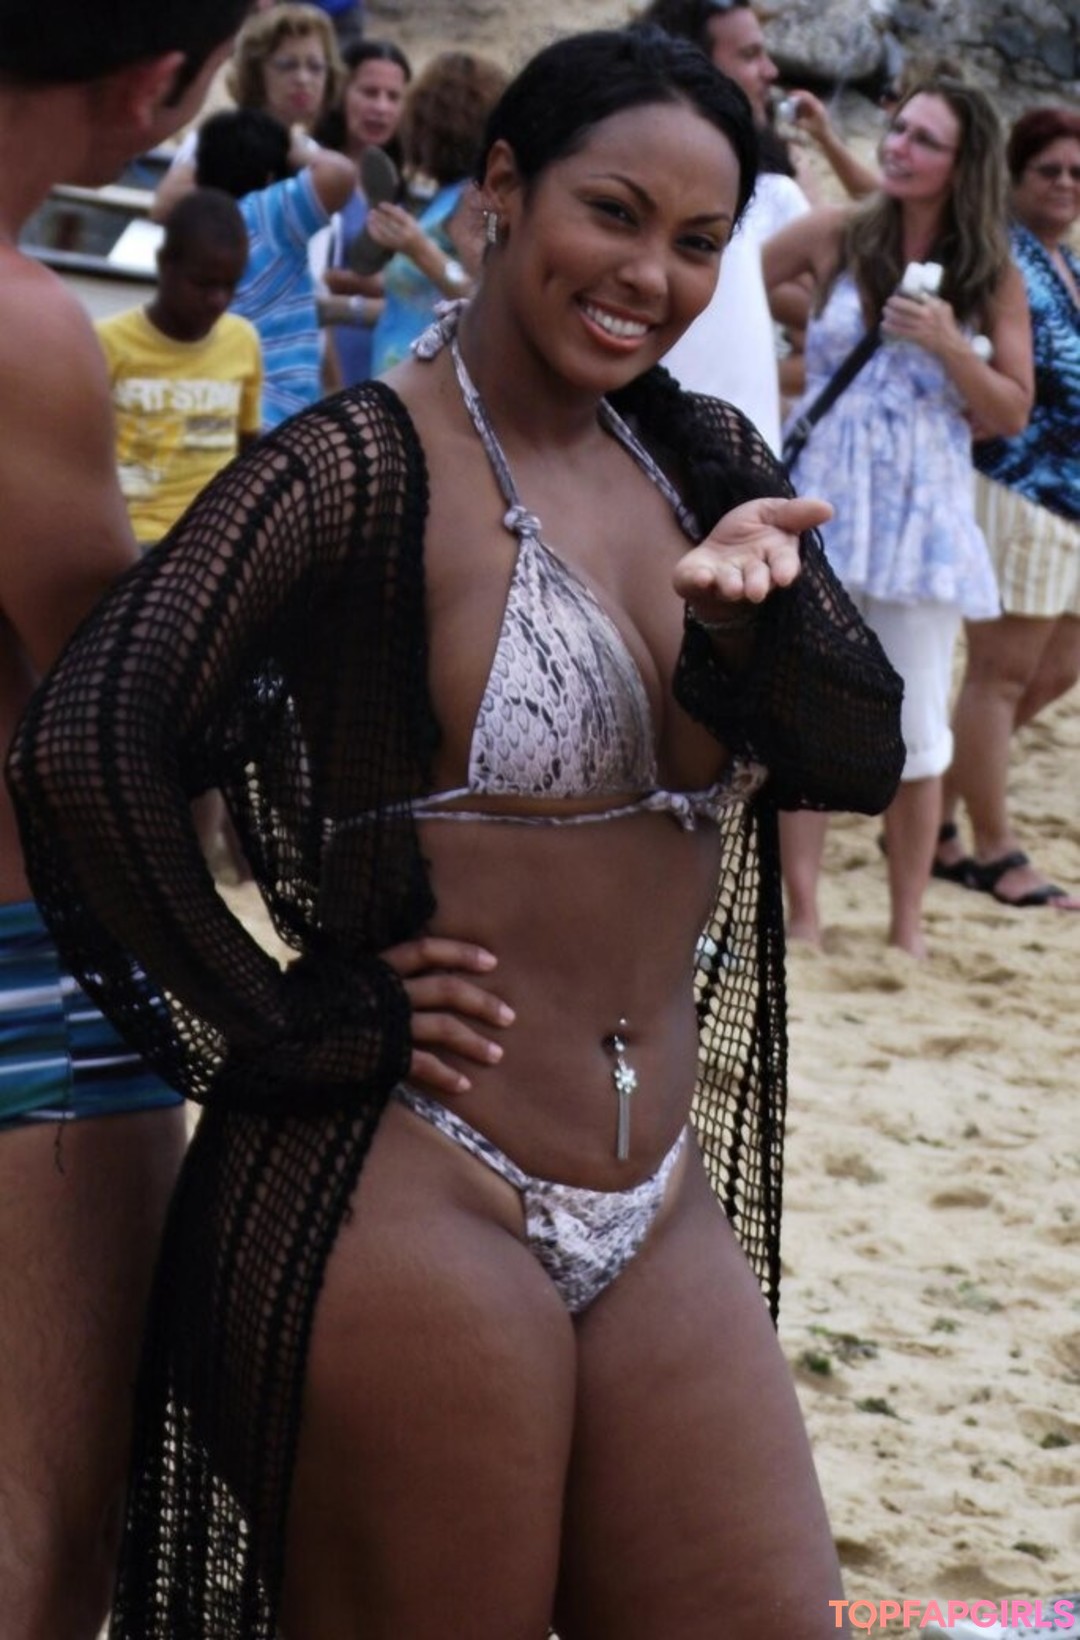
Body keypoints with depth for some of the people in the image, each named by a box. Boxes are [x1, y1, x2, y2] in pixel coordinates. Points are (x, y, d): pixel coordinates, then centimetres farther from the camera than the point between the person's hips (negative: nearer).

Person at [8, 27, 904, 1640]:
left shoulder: (705, 461, 12)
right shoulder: (369, 465, -11)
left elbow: (862, 752, 4)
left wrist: (752, 616, -17)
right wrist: (282, 1038, -15)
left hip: (659, 1223, 7)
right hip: (409, 1217, -7)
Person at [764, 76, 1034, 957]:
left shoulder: (993, 278, 3)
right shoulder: (837, 236, 1)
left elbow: (1012, 413, 1)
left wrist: (948, 346, -13)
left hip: (924, 511, 0)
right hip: (822, 497, 0)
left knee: (915, 727, 1)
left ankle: (908, 923, 11)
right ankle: (803, 913, 5)